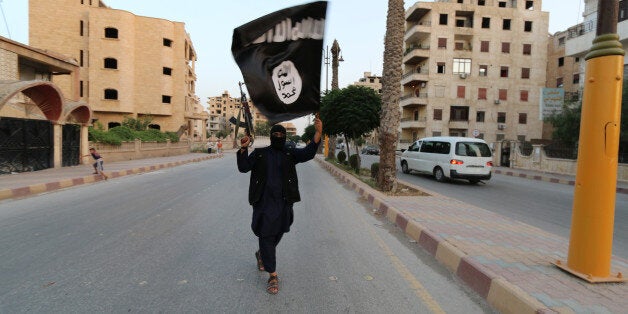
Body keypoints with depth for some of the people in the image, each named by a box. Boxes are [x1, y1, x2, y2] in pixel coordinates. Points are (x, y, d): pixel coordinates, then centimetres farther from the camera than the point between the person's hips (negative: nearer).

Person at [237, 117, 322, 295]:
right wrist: (243, 149, -19)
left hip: (283, 203, 2)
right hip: (264, 202, -2)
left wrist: (318, 133, -25)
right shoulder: (259, 153, 5)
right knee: (266, 236, -2)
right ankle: (272, 276, 8)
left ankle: (261, 255, 48)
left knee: (277, 234, 17)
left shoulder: (290, 154, 5)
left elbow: (308, 153, -11)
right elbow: (244, 167, -3)